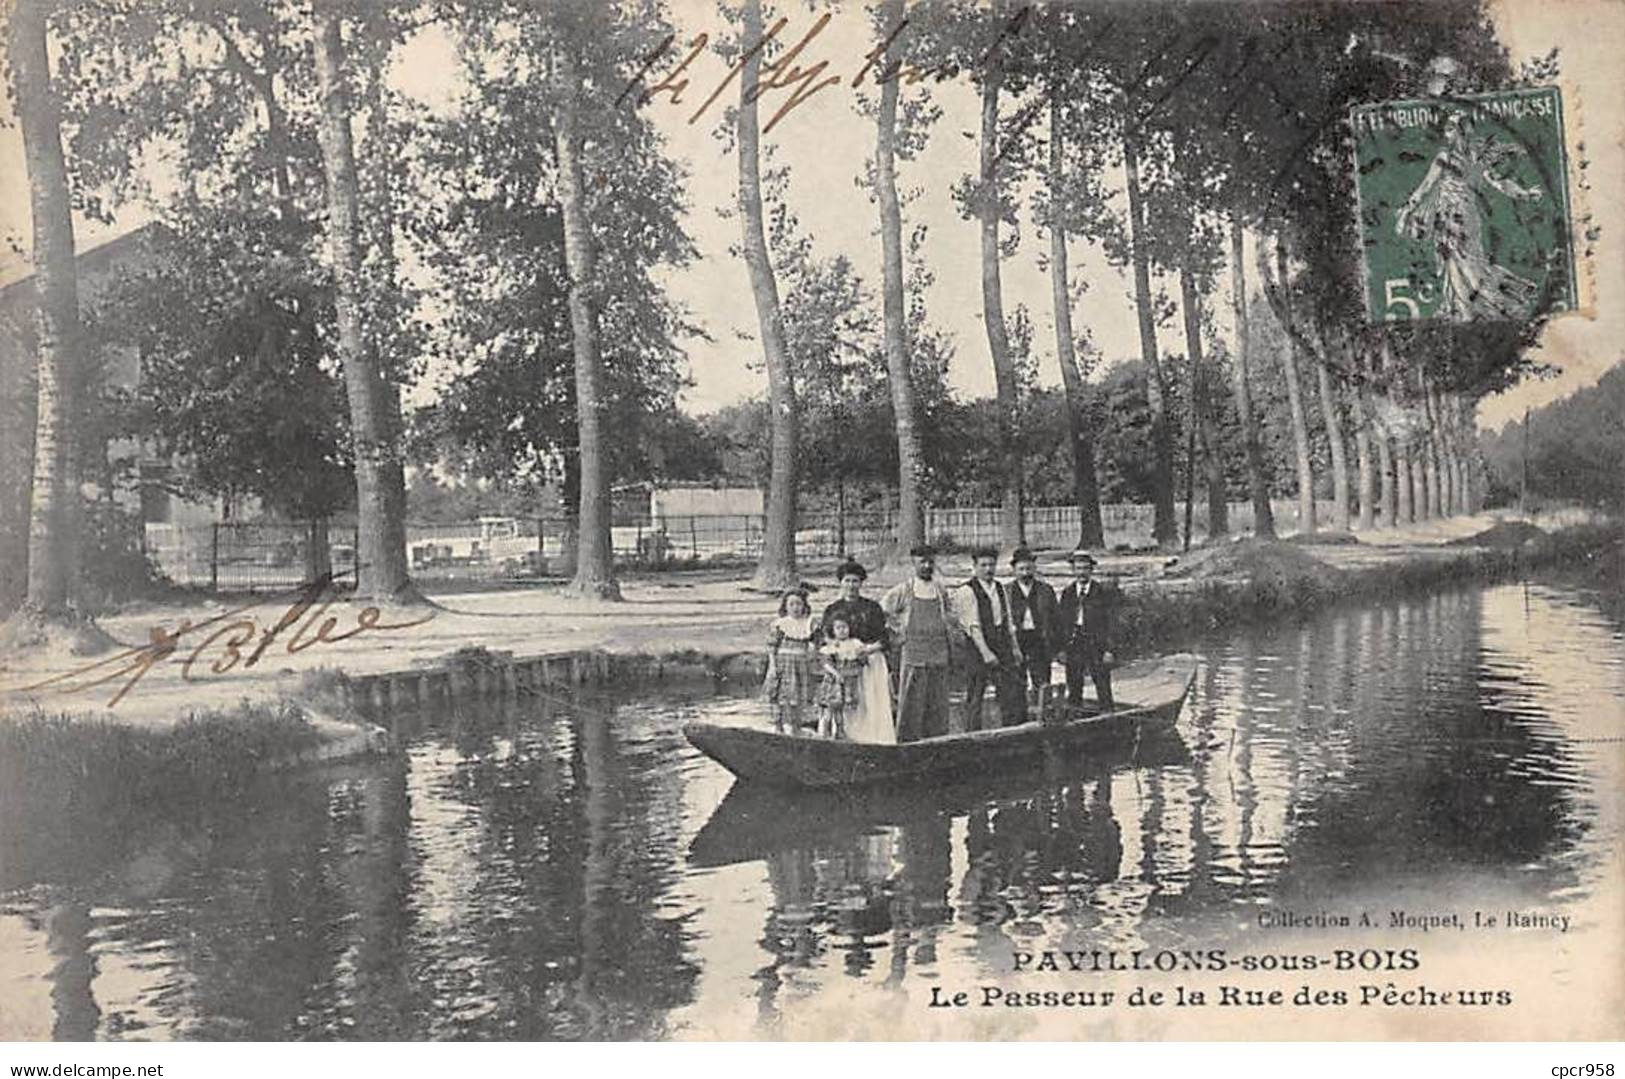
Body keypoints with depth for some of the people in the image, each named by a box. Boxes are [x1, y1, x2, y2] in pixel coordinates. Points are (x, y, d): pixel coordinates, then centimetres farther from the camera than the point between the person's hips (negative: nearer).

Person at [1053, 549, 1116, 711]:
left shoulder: (1103, 593, 2)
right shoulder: (1066, 593, 11)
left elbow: (1109, 622, -2)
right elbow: (1059, 622, 10)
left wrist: (1109, 648, -10)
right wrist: (1060, 647, 1)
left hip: (1097, 644, -3)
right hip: (1073, 645, 3)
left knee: (1102, 684, -3)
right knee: (1073, 686, 7)